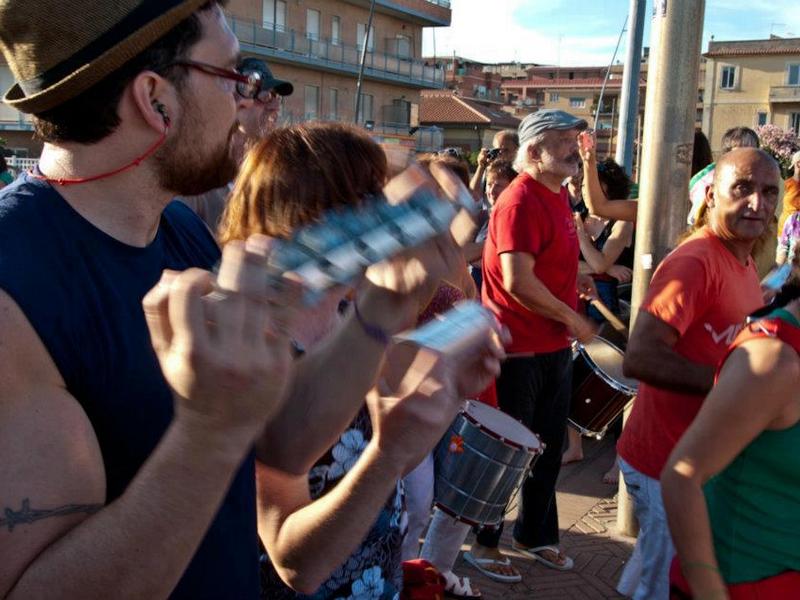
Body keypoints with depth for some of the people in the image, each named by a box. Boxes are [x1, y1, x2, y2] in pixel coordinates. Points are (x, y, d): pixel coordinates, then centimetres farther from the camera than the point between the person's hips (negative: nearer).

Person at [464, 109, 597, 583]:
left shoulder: (558, 194, 11)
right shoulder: (521, 201, -19)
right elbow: (518, 281, -27)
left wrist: (573, 278, 5)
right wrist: (571, 318, -16)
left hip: (555, 345, 9)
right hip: (519, 347, -9)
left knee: (549, 446, 19)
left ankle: (535, 533, 37)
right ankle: (483, 542, 25)